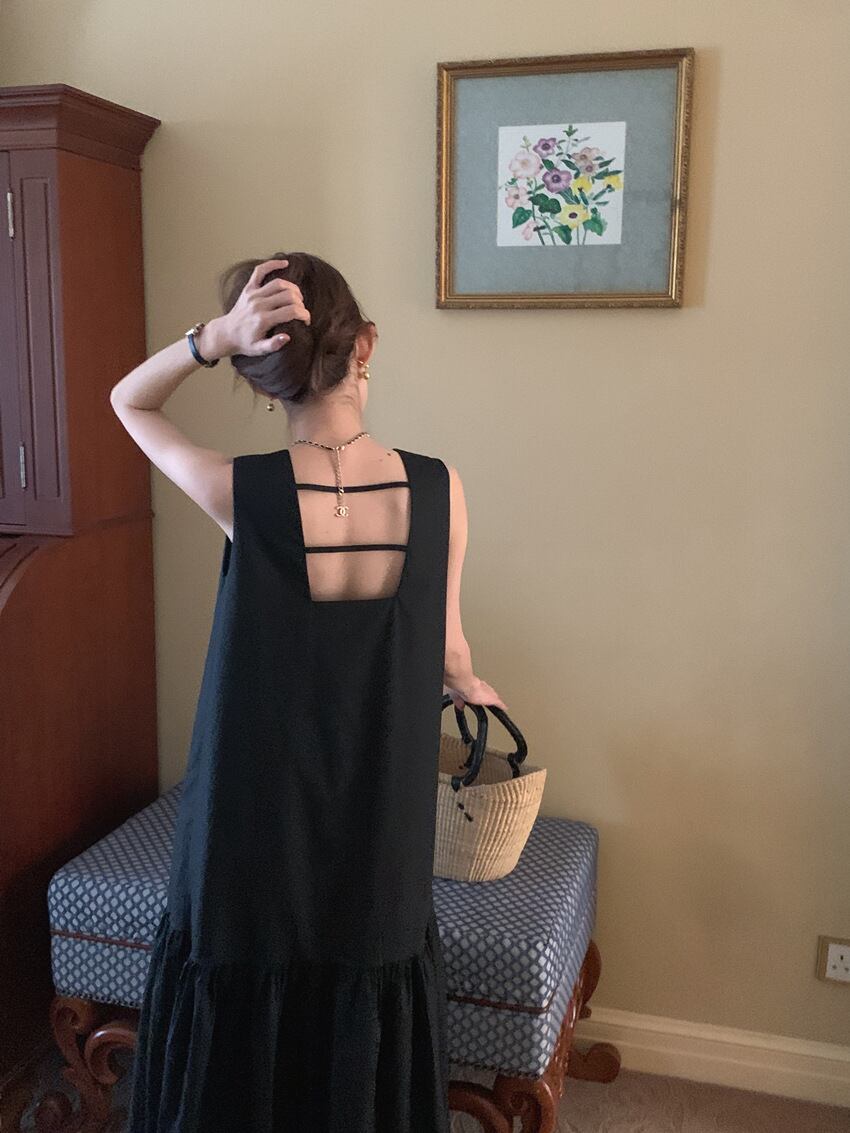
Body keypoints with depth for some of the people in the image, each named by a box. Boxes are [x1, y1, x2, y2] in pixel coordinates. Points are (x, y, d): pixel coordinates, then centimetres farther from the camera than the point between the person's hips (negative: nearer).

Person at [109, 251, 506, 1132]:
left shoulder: (241, 494, -19)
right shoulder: (439, 490, -13)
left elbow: (129, 401, 2)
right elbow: (447, 657, 1)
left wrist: (214, 336, -16)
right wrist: (472, 690, 24)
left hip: (252, 850, -2)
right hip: (378, 860, 2)